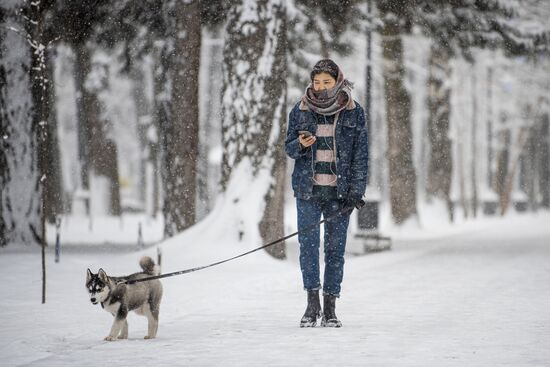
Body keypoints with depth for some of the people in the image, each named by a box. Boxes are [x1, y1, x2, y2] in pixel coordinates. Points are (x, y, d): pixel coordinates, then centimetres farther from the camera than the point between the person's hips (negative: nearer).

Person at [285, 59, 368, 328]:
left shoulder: (354, 113, 2)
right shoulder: (300, 111, 5)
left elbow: (360, 155, 2)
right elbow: (289, 148, 11)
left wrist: (355, 192, -5)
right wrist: (300, 144, -13)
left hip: (339, 190, -1)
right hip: (308, 188, 1)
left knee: (335, 247, 0)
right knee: (308, 243, -9)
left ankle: (330, 307, 6)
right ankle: (312, 303, -3)